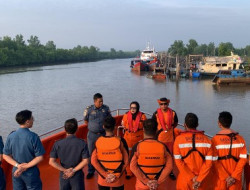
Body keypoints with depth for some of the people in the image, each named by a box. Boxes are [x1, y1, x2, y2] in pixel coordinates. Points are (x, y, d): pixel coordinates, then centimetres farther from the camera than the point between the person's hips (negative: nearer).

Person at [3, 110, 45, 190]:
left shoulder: (11, 136, -8)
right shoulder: (33, 137, -20)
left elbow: (5, 155, -2)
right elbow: (40, 157, -19)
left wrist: (18, 165, -9)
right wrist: (26, 167, -13)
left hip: (16, 171, 4)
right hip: (31, 173, -4)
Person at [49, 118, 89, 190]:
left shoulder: (58, 144, -11)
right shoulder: (82, 143, -14)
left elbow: (51, 162, -13)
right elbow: (85, 161, -16)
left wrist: (65, 170, -10)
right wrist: (74, 170, -11)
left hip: (63, 175, 1)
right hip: (77, 175, -1)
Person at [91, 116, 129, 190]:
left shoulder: (98, 141, -11)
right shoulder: (120, 141, -16)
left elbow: (93, 161, -10)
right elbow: (126, 161, -12)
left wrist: (105, 175, -9)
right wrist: (117, 175, -6)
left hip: (102, 179, 1)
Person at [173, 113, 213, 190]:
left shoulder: (179, 139, -9)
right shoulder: (206, 140, -3)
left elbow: (178, 161, -12)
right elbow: (209, 162, -8)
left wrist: (192, 177, -8)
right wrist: (199, 179, -9)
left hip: (185, 179, -2)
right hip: (201, 178, 2)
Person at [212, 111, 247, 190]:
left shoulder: (215, 140, -10)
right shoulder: (240, 139, -1)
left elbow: (215, 162, -13)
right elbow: (243, 159, -7)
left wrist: (226, 177, -9)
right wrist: (234, 176, -9)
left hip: (220, 178, -2)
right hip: (236, 179, 2)